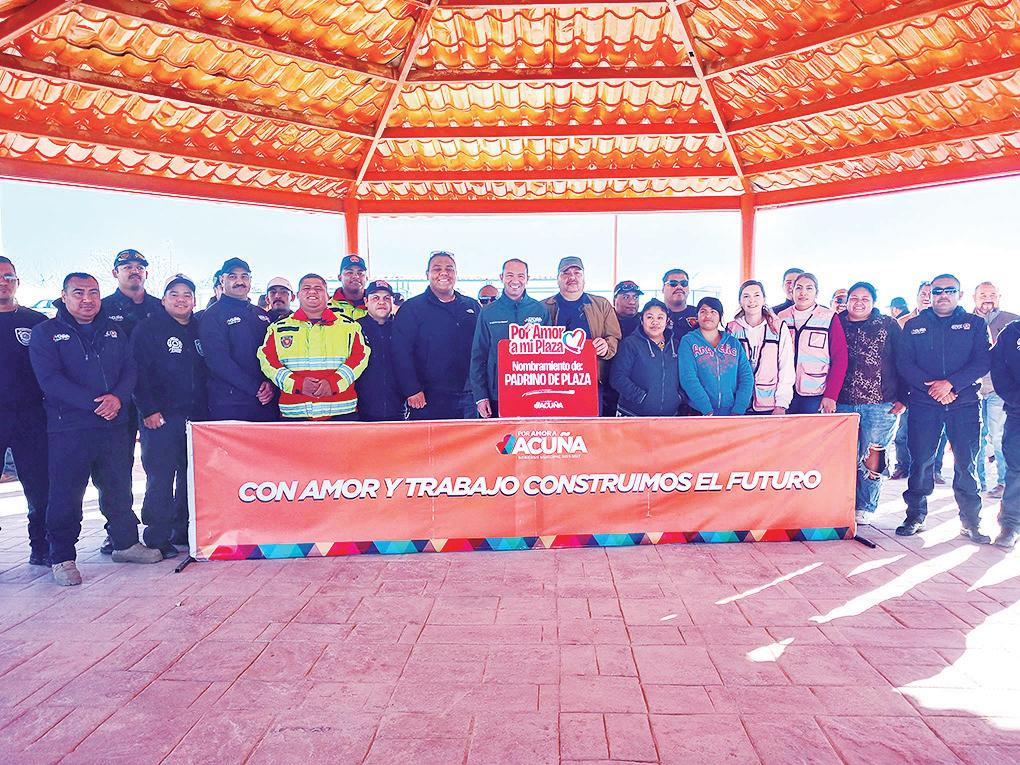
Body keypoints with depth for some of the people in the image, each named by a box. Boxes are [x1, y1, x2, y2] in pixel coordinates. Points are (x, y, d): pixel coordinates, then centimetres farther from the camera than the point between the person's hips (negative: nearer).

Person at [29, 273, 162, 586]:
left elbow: (130, 368, 7)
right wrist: (92, 403, -20)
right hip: (68, 428, -4)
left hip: (114, 425, 4)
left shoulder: (114, 331, 13)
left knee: (119, 487, 13)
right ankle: (62, 558, 13)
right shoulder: (45, 332, 0)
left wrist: (117, 397, -14)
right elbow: (49, 379, -12)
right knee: (66, 495, 1)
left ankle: (126, 543, 28)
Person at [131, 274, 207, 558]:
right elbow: (139, 372, -7)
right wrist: (149, 410, -14)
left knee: (192, 477, 8)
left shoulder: (200, 329, 13)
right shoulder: (148, 328, -1)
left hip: (195, 417, 5)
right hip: (160, 417, -5)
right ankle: (157, 538, 7)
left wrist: (205, 411, 10)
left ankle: (183, 532, 20)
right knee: (160, 479, -2)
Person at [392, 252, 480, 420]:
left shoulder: (473, 306, 14)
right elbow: (401, 353, -6)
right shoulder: (412, 308, 2)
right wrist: (412, 391, -14)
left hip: (469, 398, 4)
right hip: (427, 401, -4)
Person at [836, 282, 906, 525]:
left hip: (880, 403, -2)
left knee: (871, 455, -1)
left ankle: (866, 507, 11)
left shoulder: (888, 325, 5)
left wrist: (902, 397, -1)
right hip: (843, 402, 2)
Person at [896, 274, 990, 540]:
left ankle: (970, 521, 14)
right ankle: (915, 516, 13)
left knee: (967, 463, 3)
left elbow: (982, 362, -3)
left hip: (965, 404, 0)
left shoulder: (975, 324, 8)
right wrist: (931, 387, -14)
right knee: (920, 461, 2)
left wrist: (950, 383, -17)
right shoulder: (914, 325, 9)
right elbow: (904, 363, 0)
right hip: (923, 404, 0)